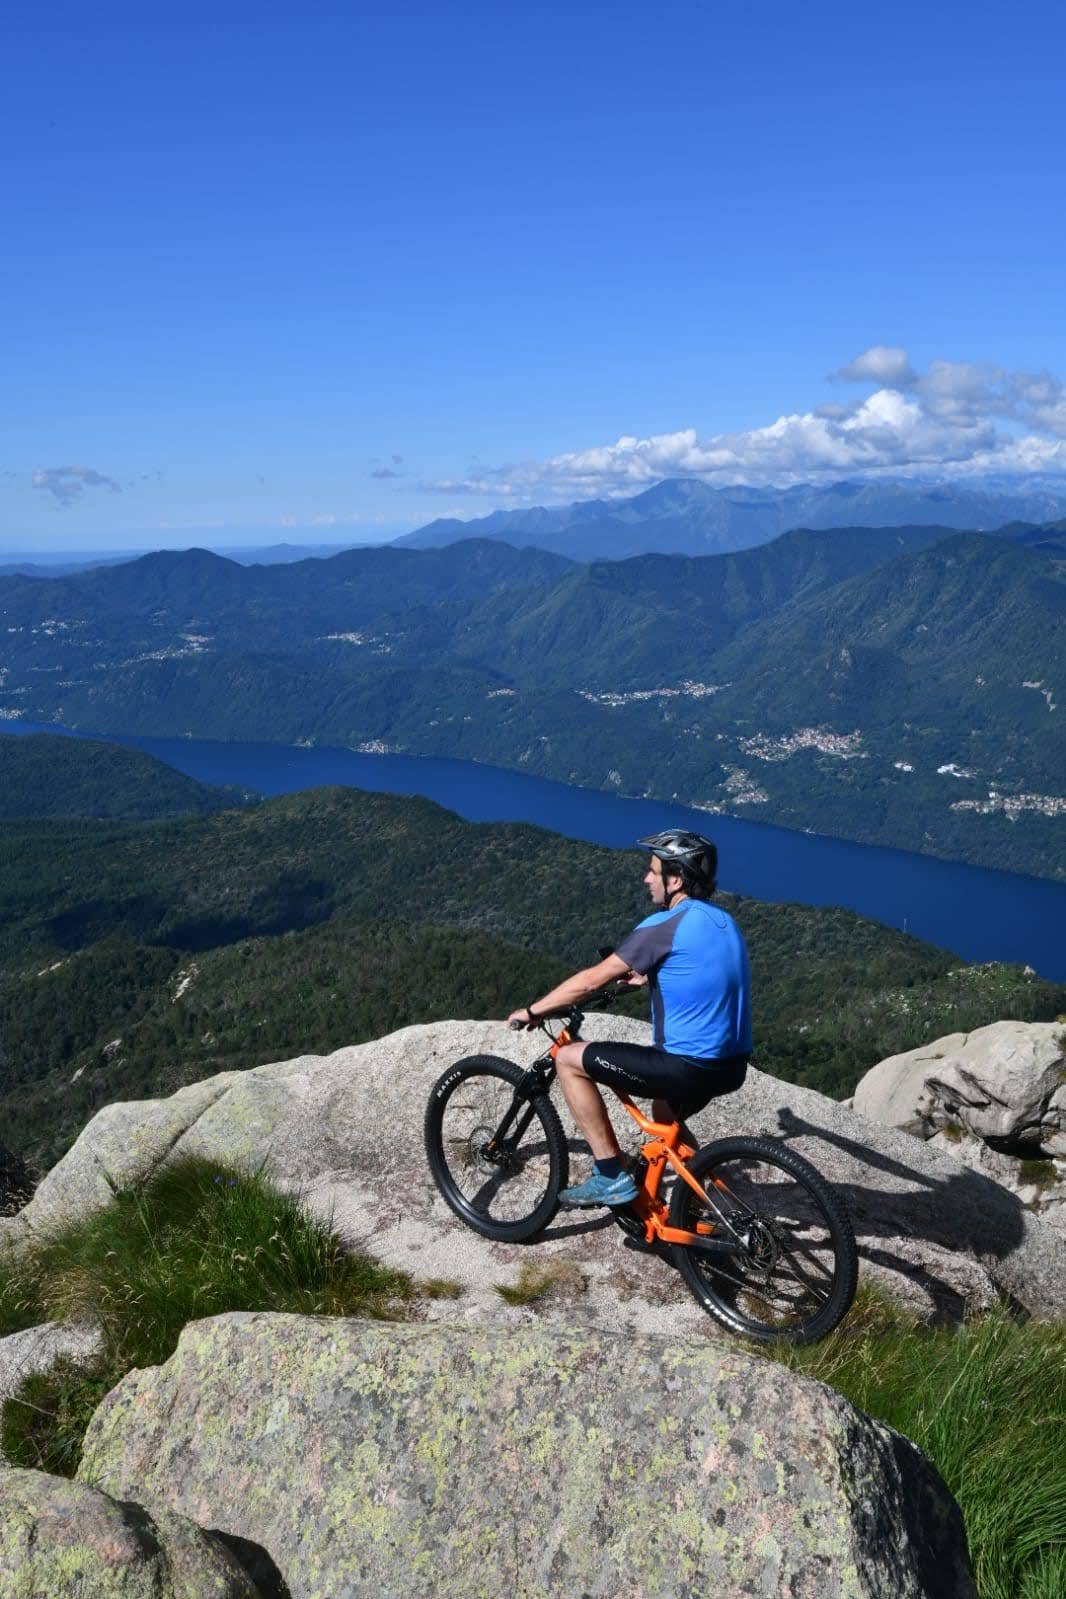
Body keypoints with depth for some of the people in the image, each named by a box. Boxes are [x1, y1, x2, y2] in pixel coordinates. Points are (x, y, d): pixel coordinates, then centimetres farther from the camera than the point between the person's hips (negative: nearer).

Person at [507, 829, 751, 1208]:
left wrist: (532, 1011, 1)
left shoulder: (666, 924, -14)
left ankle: (611, 1176, 3)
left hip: (691, 1067, -9)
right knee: (666, 1119, 37)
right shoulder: (722, 920, 11)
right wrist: (644, 977, 34)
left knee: (568, 1060, 0)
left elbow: (592, 980, -11)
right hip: (733, 1064, 9)